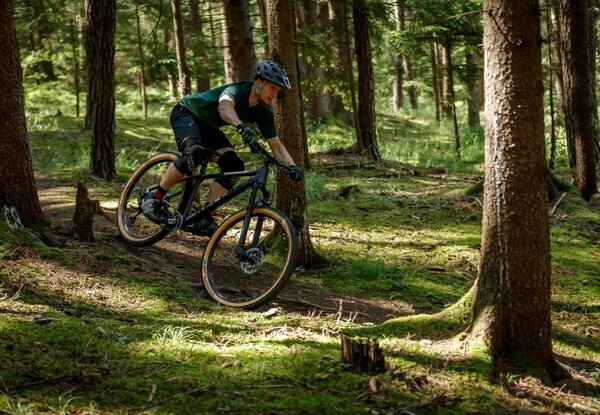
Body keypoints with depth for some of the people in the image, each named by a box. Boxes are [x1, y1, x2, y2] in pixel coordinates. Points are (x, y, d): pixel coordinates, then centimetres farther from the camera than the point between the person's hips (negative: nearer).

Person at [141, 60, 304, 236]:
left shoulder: (263, 112, -10)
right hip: (185, 113, -7)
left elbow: (276, 146, -7)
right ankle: (154, 197, -21)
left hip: (207, 126, 7)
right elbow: (224, 106, -56)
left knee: (234, 165, -15)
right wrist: (240, 126, -75)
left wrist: (292, 166, -26)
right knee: (195, 153, -36)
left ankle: (204, 219, -12)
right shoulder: (237, 90, -32)